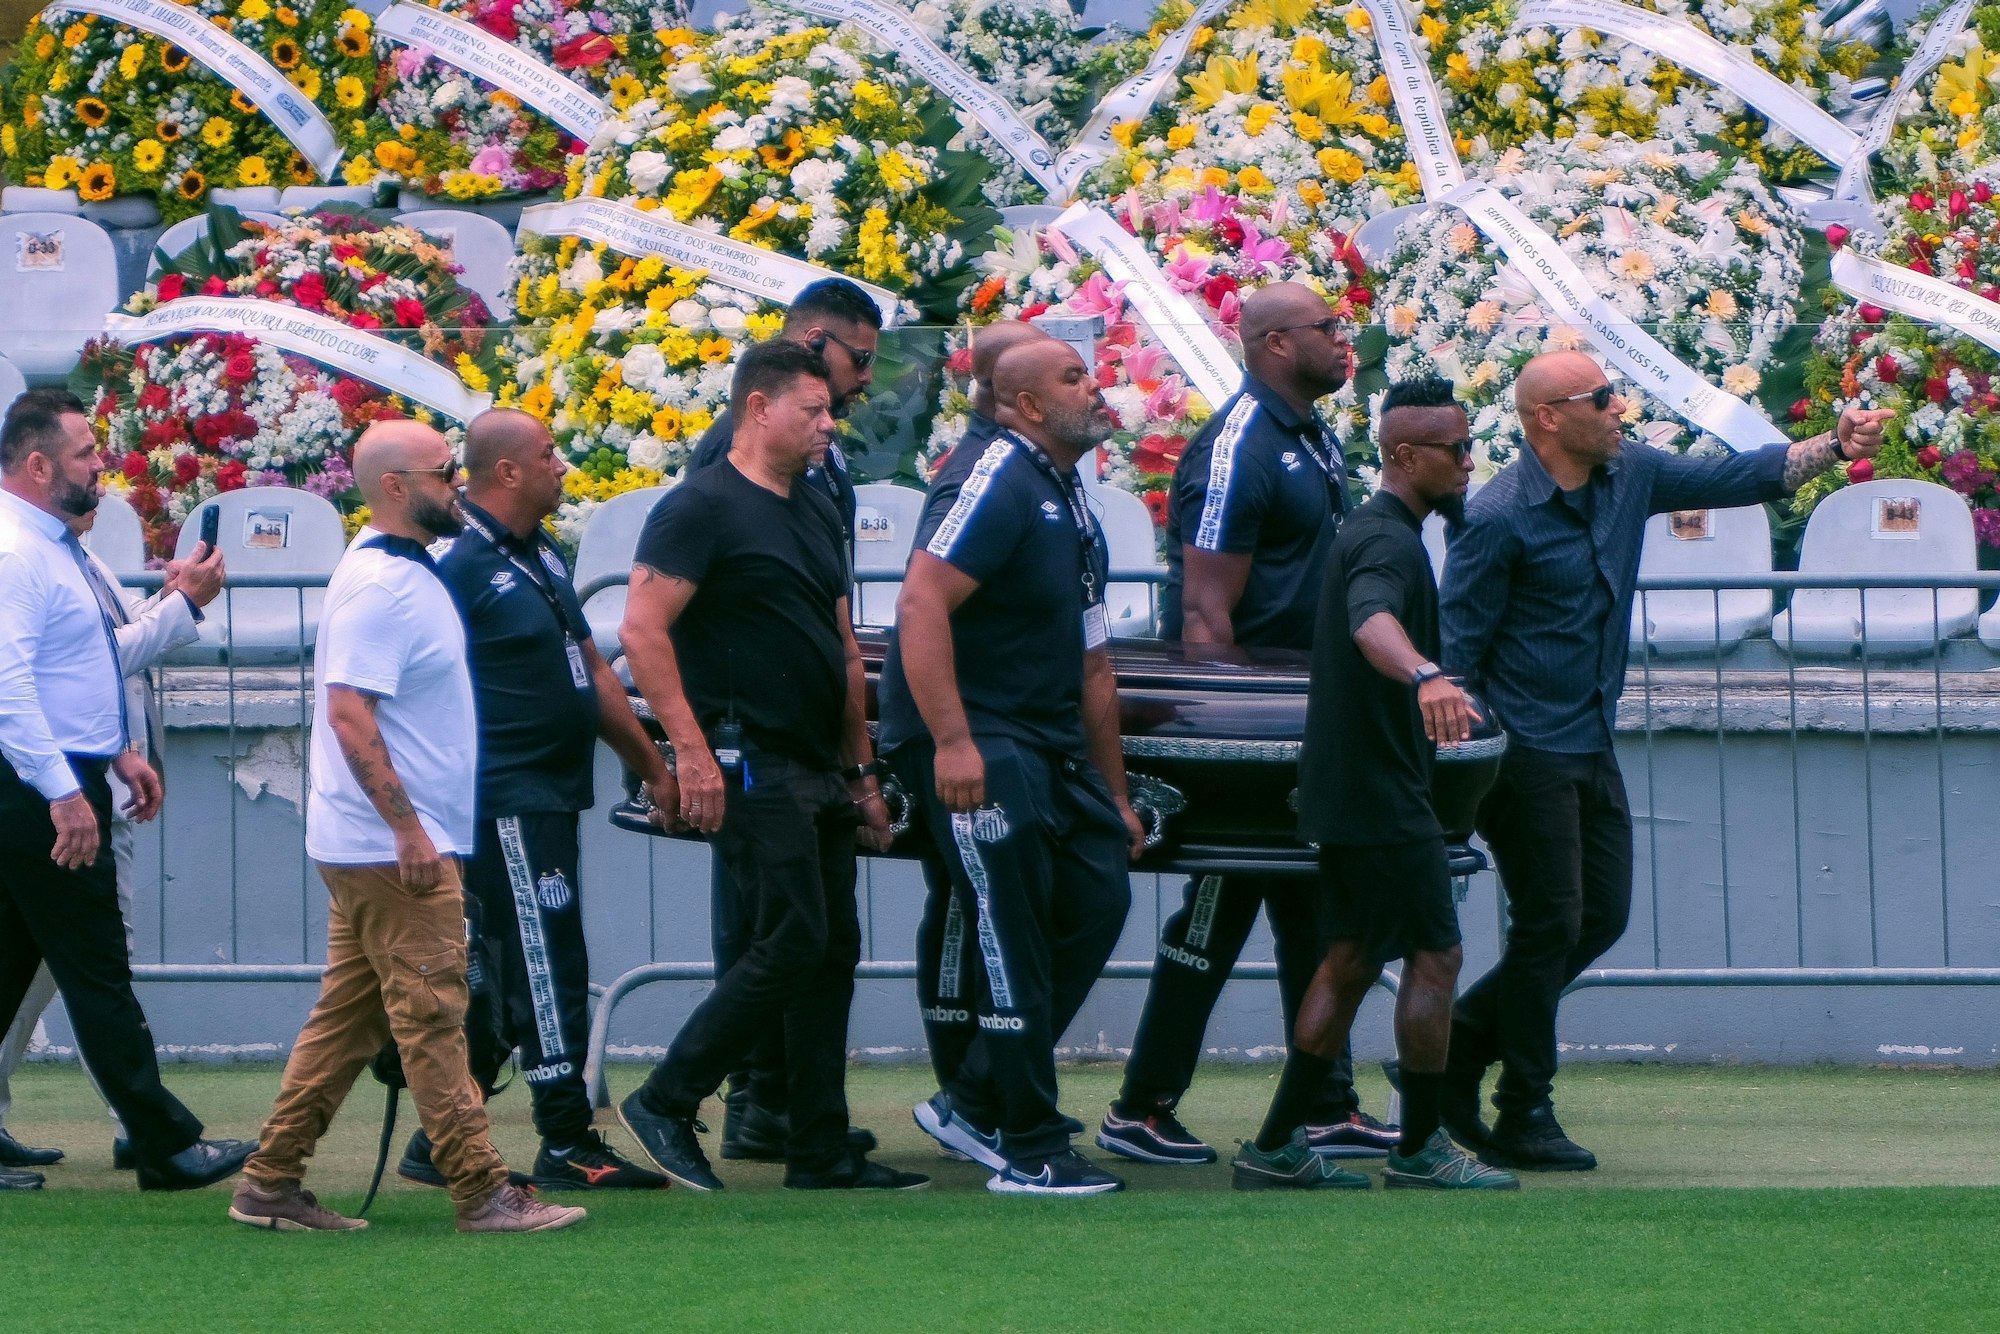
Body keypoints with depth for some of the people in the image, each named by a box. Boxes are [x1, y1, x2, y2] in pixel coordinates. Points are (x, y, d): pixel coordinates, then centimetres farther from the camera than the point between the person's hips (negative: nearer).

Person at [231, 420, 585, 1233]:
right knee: (430, 1015, -7)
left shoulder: (405, 572, 16)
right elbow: (348, 712, -24)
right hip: (392, 849, -10)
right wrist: (407, 827, -25)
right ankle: (482, 1193, -6)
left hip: (381, 846, 10)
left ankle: (271, 1184, 14)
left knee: (347, 1016, 11)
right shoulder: (378, 586, -16)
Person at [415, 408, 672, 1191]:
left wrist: (651, 767, 22)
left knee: (511, 979, 11)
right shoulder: (459, 564, -14)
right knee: (547, 966, -6)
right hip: (508, 801, -10)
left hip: (547, 800, 10)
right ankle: (568, 1145, 0)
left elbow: (592, 669, 23)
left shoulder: (542, 556, 16)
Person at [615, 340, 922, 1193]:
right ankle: (663, 1105, -4)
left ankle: (822, 1153, 11)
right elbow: (643, 631, -16)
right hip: (749, 767, -9)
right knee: (791, 945, -14)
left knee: (833, 952, 7)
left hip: (817, 770, 9)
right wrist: (691, 752, -22)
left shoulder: (817, 513, 19)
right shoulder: (702, 508, -8)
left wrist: (861, 772, 21)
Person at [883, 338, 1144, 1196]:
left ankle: (974, 1104, 11)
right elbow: (921, 603, -22)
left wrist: (1114, 796, 27)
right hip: (971, 742, -9)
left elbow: (1090, 664, 27)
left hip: (1048, 742, 10)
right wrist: (952, 742, -29)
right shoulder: (997, 481, -11)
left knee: (1099, 897, 1)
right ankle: (1030, 1152, -6)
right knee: (1015, 934, -11)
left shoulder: (1073, 505, 20)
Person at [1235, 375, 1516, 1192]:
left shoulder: (1367, 532, 15)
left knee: (1352, 958, 12)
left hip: (1343, 789, 10)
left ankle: (1276, 1148, 12)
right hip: (1385, 796, -10)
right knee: (1435, 956, -2)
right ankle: (1420, 1152, 4)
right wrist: (1424, 675, -61)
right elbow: (1372, 620, -41)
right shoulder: (1388, 541, -18)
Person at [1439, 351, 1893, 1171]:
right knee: (1549, 924, -4)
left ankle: (1460, 1041, 23)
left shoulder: (1628, 475, 4)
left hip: (1592, 748, 8)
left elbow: (1732, 478, 8)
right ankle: (1524, 1120, 6)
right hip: (1526, 754, -8)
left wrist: (1836, 447, -4)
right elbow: (1457, 648, -15)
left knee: (1602, 917, 10)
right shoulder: (1501, 518, -18)